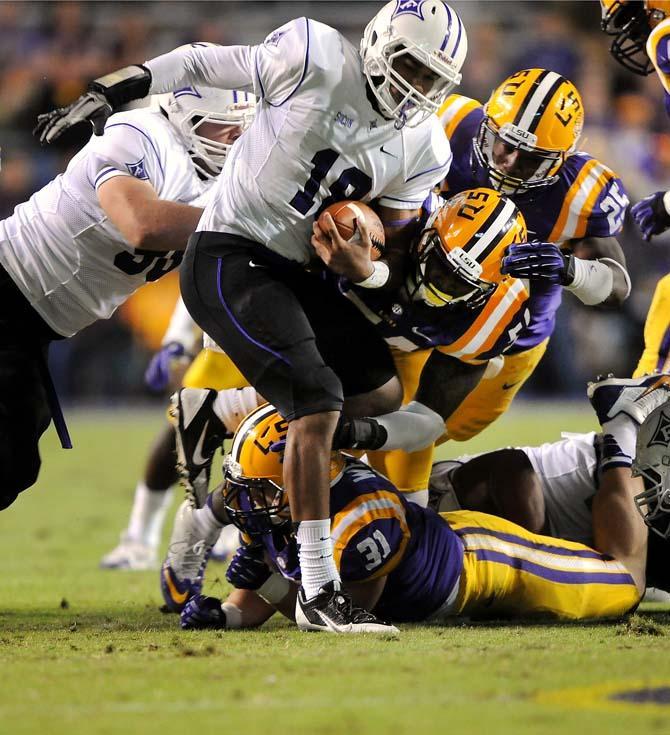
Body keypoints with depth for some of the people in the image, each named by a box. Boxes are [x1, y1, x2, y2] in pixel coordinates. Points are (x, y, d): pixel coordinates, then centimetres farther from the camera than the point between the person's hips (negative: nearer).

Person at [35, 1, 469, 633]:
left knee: (382, 396, 11)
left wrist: (367, 268, -16)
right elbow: (203, 63, -4)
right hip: (227, 258, -8)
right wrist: (104, 95, -6)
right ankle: (317, 591, -17)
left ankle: (215, 412, 21)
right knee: (318, 402, -20)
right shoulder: (317, 59, -14)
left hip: (291, 271, 8)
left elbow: (396, 249, 8)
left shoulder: (424, 149, 3)